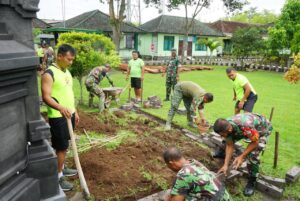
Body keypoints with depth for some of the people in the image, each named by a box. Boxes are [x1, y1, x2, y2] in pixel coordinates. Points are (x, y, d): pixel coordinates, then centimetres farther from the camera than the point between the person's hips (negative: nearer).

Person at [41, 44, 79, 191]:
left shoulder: (67, 72, 11)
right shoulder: (49, 74, -16)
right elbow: (46, 97, -23)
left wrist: (75, 111, 17)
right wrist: (61, 108, -38)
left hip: (69, 114, 8)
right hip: (58, 117, -8)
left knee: (64, 145, 19)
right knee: (61, 147, 0)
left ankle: (61, 168, 36)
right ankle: (58, 177, 14)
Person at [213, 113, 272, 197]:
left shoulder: (245, 125, -46)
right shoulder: (226, 126, -24)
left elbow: (255, 142, -30)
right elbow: (229, 146, -17)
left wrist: (241, 156, -33)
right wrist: (225, 165, -21)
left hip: (263, 128, -6)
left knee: (253, 154, -24)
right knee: (227, 142, 7)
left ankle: (252, 181, -2)